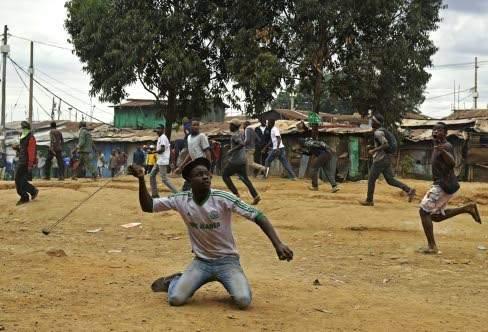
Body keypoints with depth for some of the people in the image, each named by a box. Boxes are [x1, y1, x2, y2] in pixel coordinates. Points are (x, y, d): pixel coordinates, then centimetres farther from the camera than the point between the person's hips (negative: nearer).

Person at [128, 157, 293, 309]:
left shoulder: (223, 198, -18)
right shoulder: (181, 199, -7)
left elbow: (257, 216, -21)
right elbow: (148, 206, -3)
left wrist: (278, 244, -32)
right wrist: (141, 180, -20)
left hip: (227, 260, -2)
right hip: (201, 262, 2)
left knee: (243, 301, -24)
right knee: (175, 299, -17)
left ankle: (231, 282, 11)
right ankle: (174, 281, 20)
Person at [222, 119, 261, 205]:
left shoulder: (235, 135, -14)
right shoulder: (239, 134, 14)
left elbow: (241, 144, -29)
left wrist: (231, 150, -24)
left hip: (235, 160, -9)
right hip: (242, 160, 9)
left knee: (225, 175, 6)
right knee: (244, 178, 9)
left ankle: (235, 193, 1)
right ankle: (255, 195, -3)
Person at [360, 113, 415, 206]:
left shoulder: (378, 132, -14)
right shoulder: (384, 131, 16)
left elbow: (386, 145, -24)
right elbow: (387, 144, 24)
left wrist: (374, 150, -20)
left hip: (380, 160, -9)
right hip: (387, 159, 9)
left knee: (371, 180, 4)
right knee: (390, 180, 7)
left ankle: (369, 200, 13)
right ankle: (409, 190, -6)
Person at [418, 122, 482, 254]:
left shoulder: (446, 146, -16)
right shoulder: (437, 146, 13)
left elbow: (452, 163, -35)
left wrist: (444, 151, -51)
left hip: (444, 186, -10)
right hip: (440, 184, 10)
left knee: (424, 211, -9)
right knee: (436, 216, 16)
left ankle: (432, 247, -6)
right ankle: (468, 208, 19)